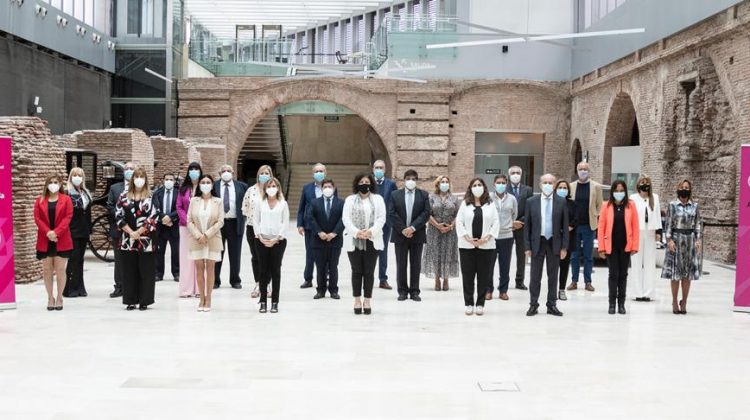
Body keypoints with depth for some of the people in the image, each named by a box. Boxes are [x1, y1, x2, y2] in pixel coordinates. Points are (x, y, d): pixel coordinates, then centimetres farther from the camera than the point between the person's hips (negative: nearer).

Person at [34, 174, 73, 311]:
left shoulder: (66, 199, 3)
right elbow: (37, 218, 0)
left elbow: (68, 217, -6)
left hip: (62, 240, -2)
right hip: (45, 240, 2)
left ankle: (59, 298, 8)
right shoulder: (40, 200, 9)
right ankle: (50, 298, 12)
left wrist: (56, 232, -17)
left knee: (60, 270, 0)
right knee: (47, 270, 4)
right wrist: (48, 232, -14)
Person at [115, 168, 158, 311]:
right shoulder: (124, 196, 8)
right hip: (128, 239, 2)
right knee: (129, 270, 4)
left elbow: (153, 217, -6)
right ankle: (131, 300, 11)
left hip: (146, 239, -2)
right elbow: (119, 215, 3)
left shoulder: (151, 197, 1)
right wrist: (130, 232, -8)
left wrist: (138, 232, -10)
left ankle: (144, 300, 5)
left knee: (146, 270, -1)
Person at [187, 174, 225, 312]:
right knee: (199, 268, 3)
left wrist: (206, 235, -11)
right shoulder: (194, 200, 4)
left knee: (210, 268, 1)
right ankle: (202, 298, 10)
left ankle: (208, 299, 6)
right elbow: (189, 221, 2)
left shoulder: (218, 201, 0)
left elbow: (220, 222, -4)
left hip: (212, 239, -1)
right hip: (196, 239, 1)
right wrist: (198, 235, -10)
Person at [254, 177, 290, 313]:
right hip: (262, 240, 1)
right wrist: (261, 238, -7)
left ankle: (275, 302, 5)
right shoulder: (260, 203, 9)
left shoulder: (283, 204, 5)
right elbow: (256, 221, 5)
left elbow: (285, 223, 0)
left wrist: (276, 239, -9)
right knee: (264, 271, 2)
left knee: (276, 270, 1)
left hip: (278, 240, -1)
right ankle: (263, 302, 6)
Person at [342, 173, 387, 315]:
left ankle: (367, 301, 8)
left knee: (369, 272, 2)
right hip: (354, 240, 0)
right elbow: (346, 219, -1)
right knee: (356, 271, 3)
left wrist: (371, 231, -15)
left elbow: (381, 218, 1)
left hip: (372, 241, 0)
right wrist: (356, 232, -16)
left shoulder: (378, 199, 9)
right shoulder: (350, 199, 8)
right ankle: (357, 301, 9)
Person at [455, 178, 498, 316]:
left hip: (486, 246, 0)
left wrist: (486, 238, -9)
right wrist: (468, 238, -9)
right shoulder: (465, 204, 6)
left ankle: (480, 304, 10)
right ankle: (469, 304, 11)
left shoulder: (490, 205, 6)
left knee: (484, 276, 2)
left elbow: (495, 223, 2)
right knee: (467, 276, 3)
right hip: (467, 246, 0)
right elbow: (459, 222, 1)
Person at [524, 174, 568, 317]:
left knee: (553, 276, 8)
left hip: (554, 243, 0)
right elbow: (527, 225, 1)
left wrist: (564, 247, -4)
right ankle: (533, 305, 12)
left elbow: (565, 225, 1)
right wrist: (527, 246, -3)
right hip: (537, 242, 0)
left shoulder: (561, 202, 0)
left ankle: (552, 305, 16)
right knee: (535, 276, 4)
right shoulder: (531, 202, 0)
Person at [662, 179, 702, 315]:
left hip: (690, 240, 2)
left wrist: (699, 239, -3)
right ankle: (675, 302, 10)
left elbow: (698, 224, 6)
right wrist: (669, 240, -9)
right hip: (676, 239, -2)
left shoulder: (695, 206, 6)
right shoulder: (672, 205, 0)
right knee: (675, 273, 1)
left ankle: (684, 302, 13)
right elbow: (667, 223, -2)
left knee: (687, 274, 4)